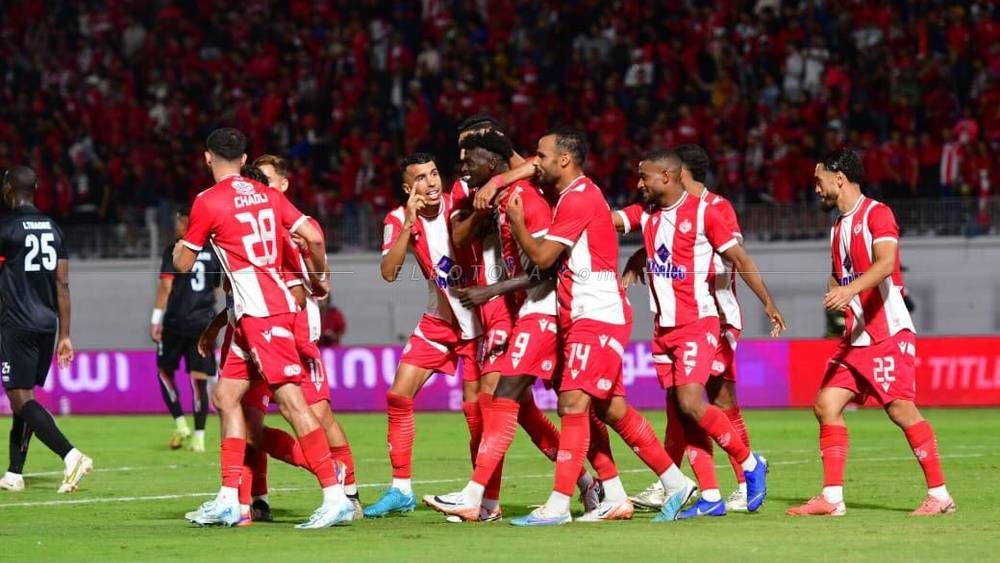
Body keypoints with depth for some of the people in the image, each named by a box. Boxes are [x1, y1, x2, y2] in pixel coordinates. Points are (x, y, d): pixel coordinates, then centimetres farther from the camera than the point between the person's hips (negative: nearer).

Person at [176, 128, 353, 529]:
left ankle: (335, 496, -19)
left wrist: (178, 249, 26)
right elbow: (313, 237, 6)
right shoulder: (267, 195, 11)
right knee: (226, 396, 13)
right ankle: (228, 500, 12)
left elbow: (183, 264, 3)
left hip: (261, 312, -8)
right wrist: (321, 278, 22)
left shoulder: (207, 202, -7)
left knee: (290, 401, -13)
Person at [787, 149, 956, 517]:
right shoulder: (839, 226, 19)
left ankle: (939, 494, -5)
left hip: (888, 333, -9)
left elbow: (886, 262, -24)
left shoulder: (877, 214, -8)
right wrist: (835, 295, 6)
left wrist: (850, 289, -38)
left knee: (900, 409, -12)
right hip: (854, 336, 9)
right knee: (826, 405, -1)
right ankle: (832, 497, 0)